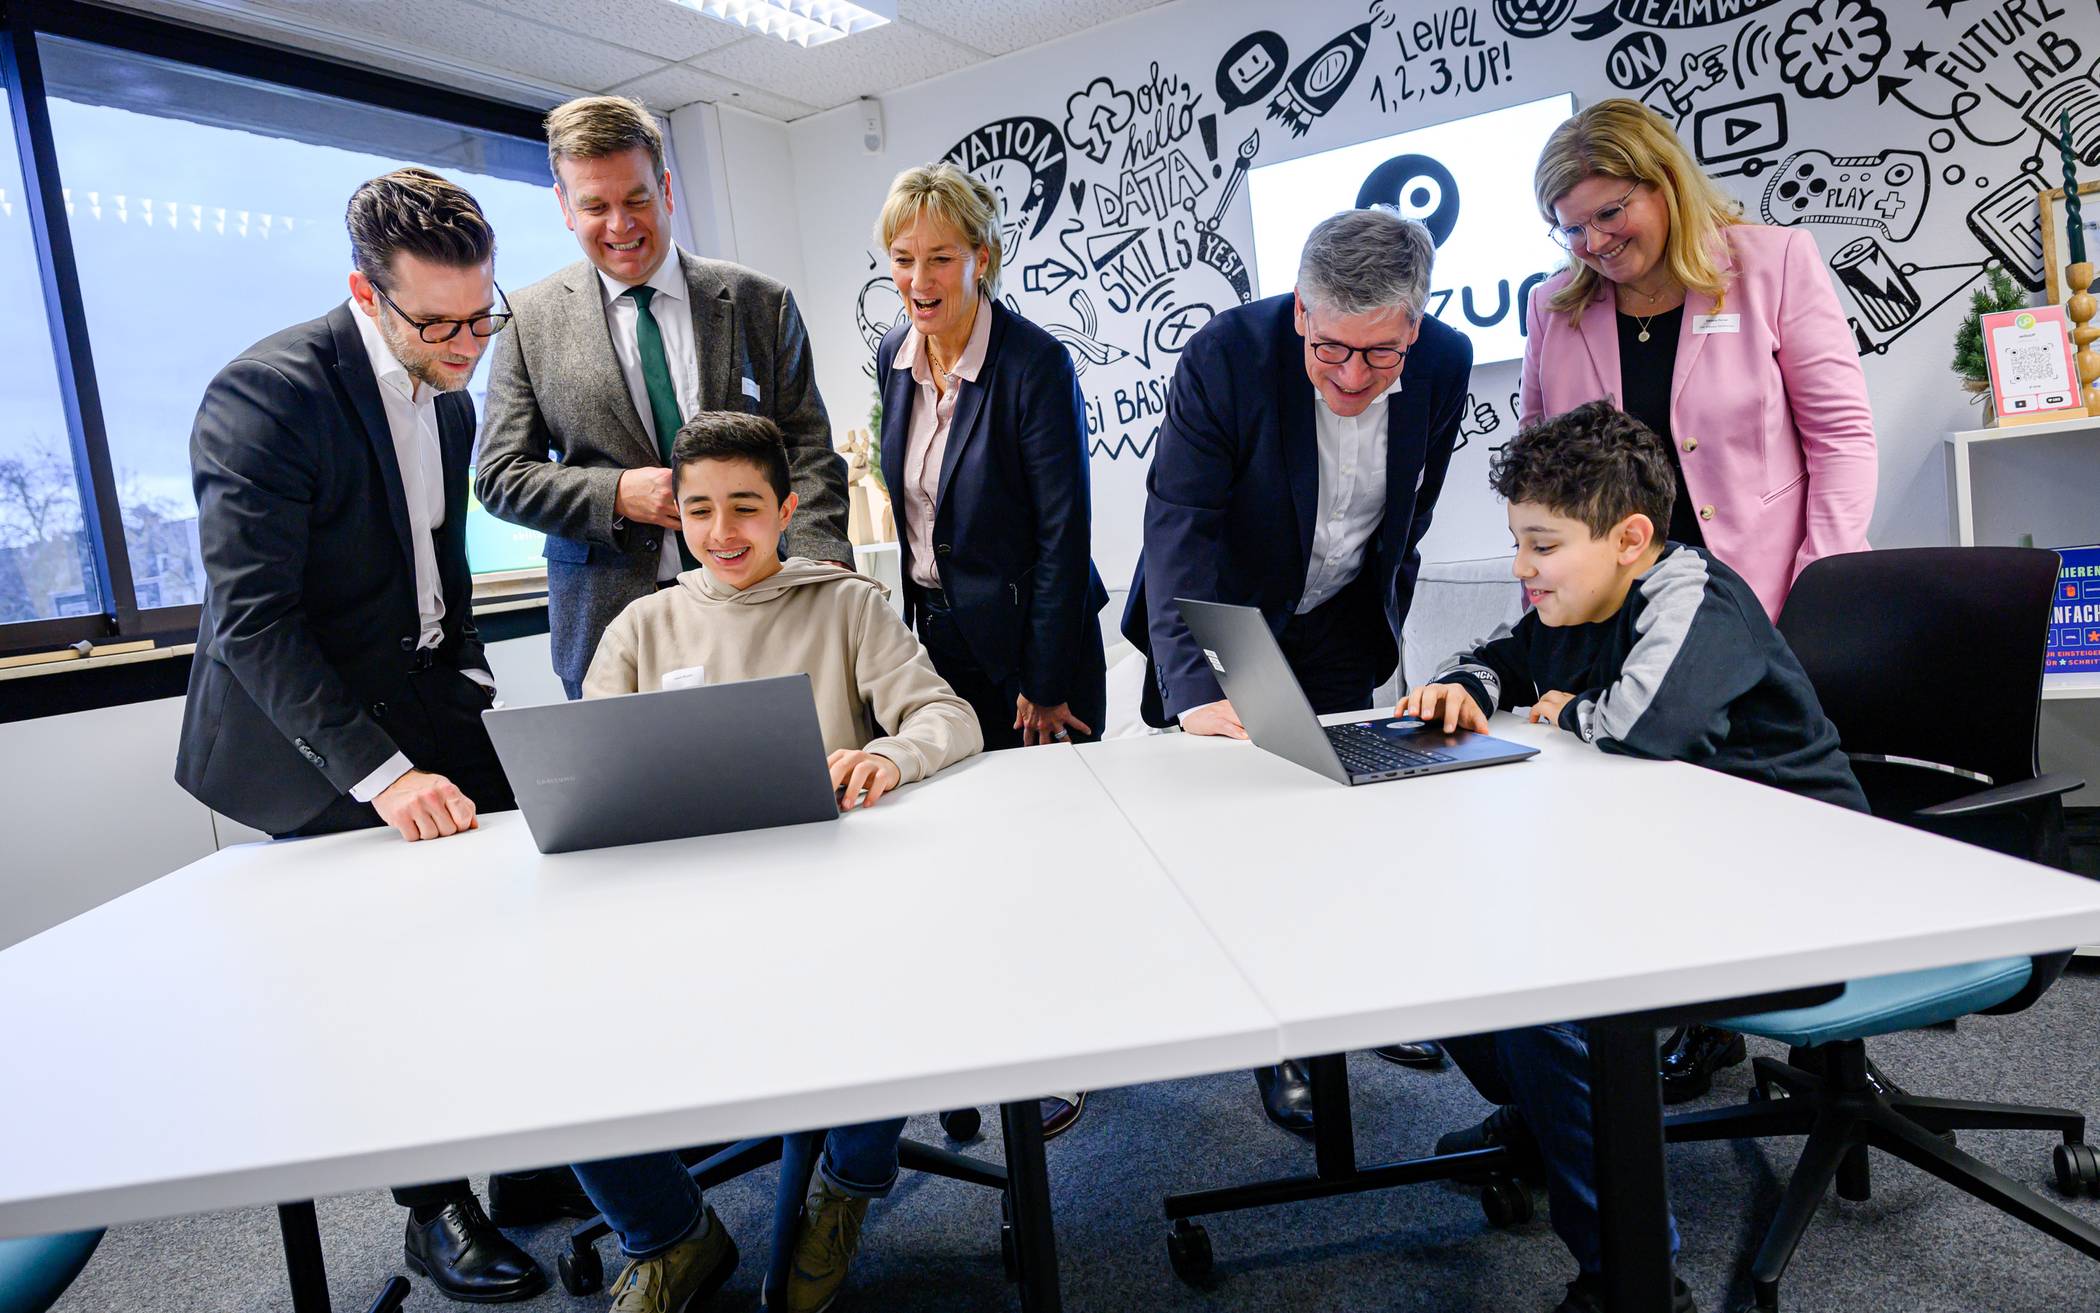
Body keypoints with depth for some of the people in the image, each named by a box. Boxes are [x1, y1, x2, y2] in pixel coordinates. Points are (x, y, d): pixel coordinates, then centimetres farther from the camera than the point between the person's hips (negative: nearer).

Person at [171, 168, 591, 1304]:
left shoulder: (450, 396, 7)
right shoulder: (265, 394, -19)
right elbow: (252, 620, -23)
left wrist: (470, 689, 6)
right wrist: (382, 773, -28)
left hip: (429, 709, 7)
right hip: (314, 743, -6)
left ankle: (532, 1169, 18)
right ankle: (436, 1212, 19)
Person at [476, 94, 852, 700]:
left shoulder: (762, 304, 4)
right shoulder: (530, 319, 4)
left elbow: (809, 451, 1)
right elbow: (499, 475, 4)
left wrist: (823, 571, -15)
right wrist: (617, 495, -13)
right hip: (607, 625, 0)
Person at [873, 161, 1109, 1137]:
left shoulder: (1034, 363, -16)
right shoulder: (895, 358, 5)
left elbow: (1063, 533, -17)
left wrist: (1045, 684, -17)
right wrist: (913, 614, 13)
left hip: (1030, 640, -6)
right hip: (939, 635, 6)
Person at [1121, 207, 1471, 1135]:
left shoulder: (1446, 364, -13)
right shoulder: (1224, 358, -27)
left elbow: (1410, 511, 4)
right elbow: (1180, 526, -32)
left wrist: (1386, 618, 10)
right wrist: (1192, 687, -42)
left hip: (1338, 627, 4)